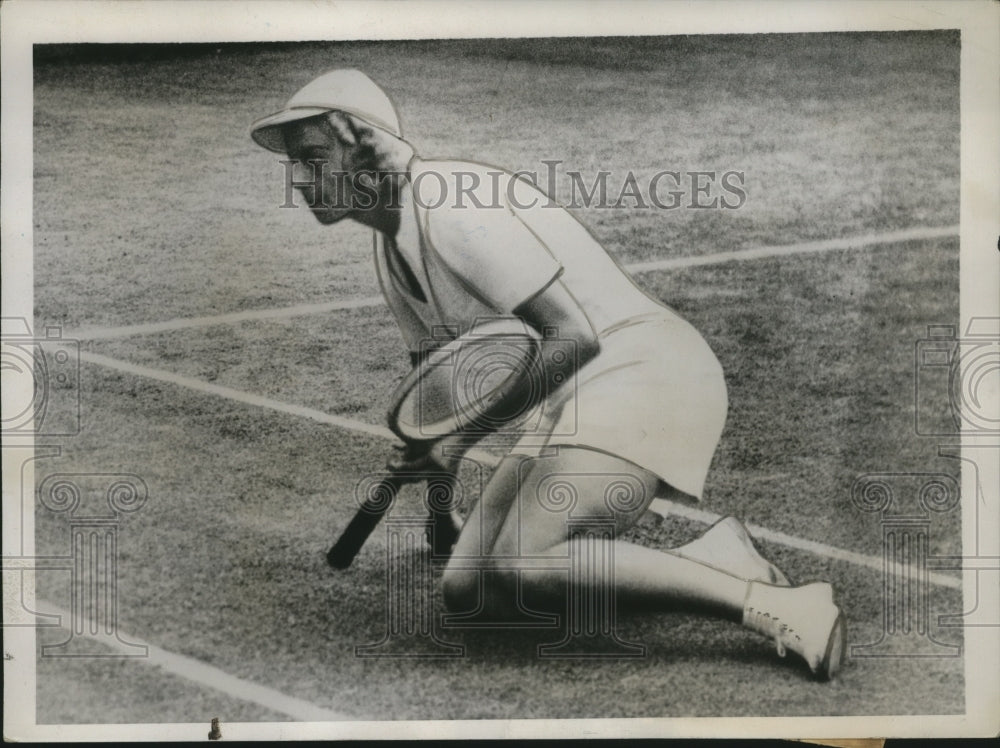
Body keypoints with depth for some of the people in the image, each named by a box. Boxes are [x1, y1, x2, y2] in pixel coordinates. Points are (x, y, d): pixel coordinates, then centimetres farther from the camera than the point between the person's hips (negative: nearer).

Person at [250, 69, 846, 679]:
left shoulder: (451, 209, -18)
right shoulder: (392, 251, 12)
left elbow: (576, 338, -21)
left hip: (644, 364, -10)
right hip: (576, 401, 10)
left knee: (521, 565, -27)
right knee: (468, 591, 3)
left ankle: (777, 607, -22)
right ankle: (706, 560, 6)